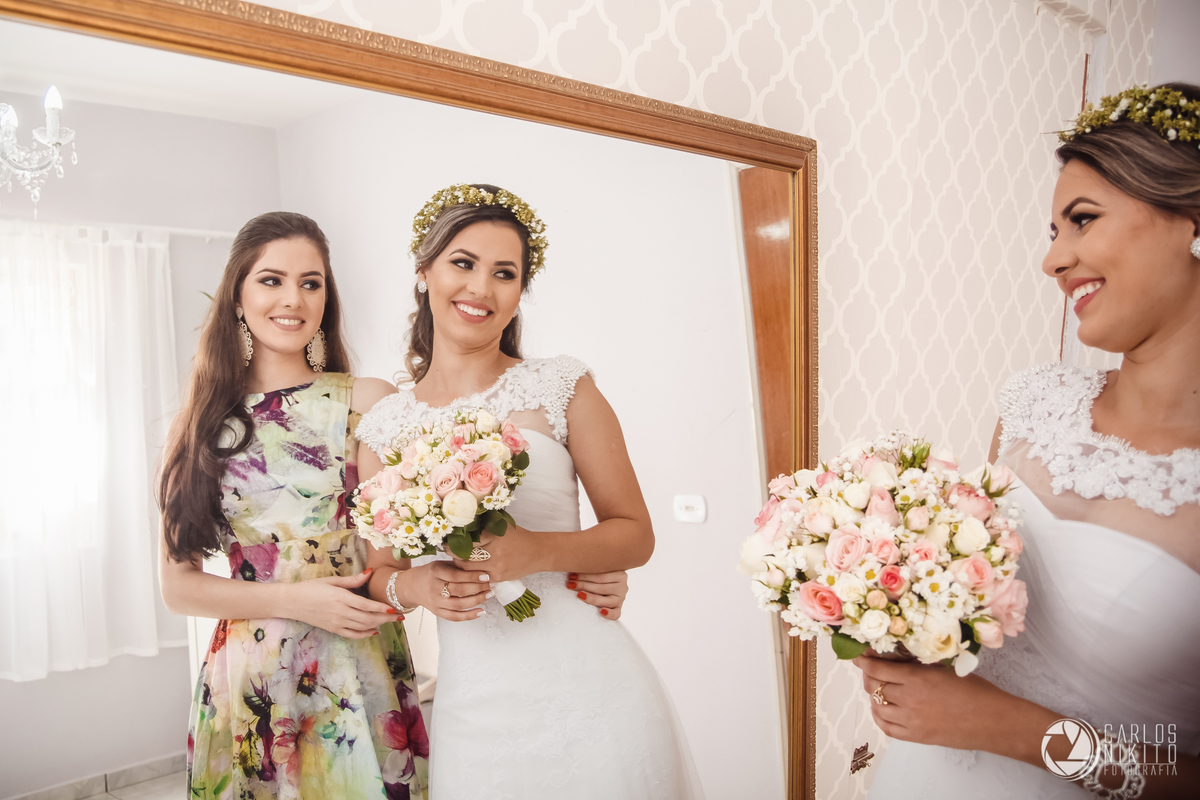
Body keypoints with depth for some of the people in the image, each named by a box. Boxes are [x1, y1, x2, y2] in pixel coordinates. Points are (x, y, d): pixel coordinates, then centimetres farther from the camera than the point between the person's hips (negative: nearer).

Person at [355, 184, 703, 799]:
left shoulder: (562, 389, -5)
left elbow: (635, 535, -3)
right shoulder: (383, 427, 3)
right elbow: (377, 570, 12)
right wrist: (413, 586, -11)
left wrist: (537, 552, -19)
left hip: (591, 695, -2)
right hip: (474, 711, 2)